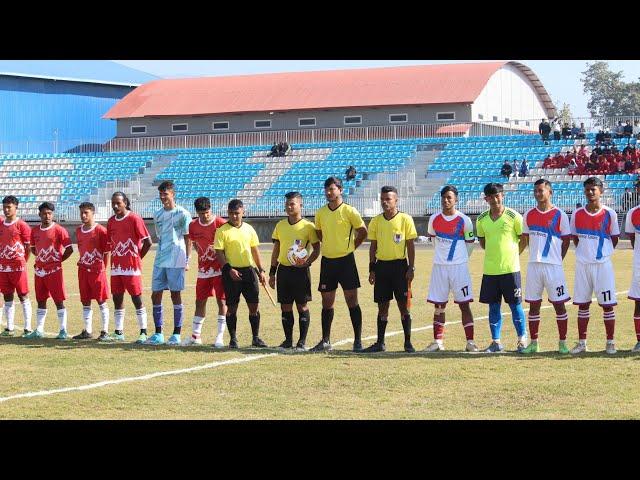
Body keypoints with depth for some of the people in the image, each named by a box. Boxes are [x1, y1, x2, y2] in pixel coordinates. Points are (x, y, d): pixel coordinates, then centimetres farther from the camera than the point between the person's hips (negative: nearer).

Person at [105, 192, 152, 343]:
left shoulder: (134, 219, -9)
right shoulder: (111, 221, 10)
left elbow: (148, 242, -9)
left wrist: (138, 257, -3)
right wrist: (115, 256, 10)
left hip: (132, 267, -6)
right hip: (116, 266, 6)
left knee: (137, 298, -3)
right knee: (117, 298, 8)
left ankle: (143, 333, 3)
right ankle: (118, 333, 15)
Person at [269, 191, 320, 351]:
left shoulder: (308, 226, -5)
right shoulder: (280, 225, 9)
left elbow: (317, 249, -3)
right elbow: (276, 249, 15)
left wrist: (307, 262, -19)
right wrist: (272, 272, 12)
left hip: (300, 270, -4)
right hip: (283, 270, 4)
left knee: (302, 306, -1)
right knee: (285, 307, 7)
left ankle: (302, 342, 5)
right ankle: (288, 340, 16)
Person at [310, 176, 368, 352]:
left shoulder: (349, 211, -8)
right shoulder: (320, 213, 6)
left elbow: (362, 232, 1)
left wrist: (350, 247, 2)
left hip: (345, 260, -5)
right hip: (327, 261, 5)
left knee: (352, 301, -3)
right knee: (327, 303, 8)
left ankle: (358, 341, 2)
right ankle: (325, 341, 15)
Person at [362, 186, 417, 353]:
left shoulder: (405, 219, -4)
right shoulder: (376, 221, 6)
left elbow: (410, 246, -3)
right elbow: (373, 246, 11)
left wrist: (411, 268, -8)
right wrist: (372, 269, 7)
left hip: (399, 265, -3)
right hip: (381, 265, 3)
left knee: (403, 304, -1)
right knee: (382, 306, 7)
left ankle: (408, 342, 5)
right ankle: (380, 343, 13)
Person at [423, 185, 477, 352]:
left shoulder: (464, 220, -7)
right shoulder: (434, 219, 2)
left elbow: (470, 243, 6)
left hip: (459, 267, -3)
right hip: (439, 267, 3)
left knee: (464, 304, -2)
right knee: (438, 305, 5)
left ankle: (470, 342, 0)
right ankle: (438, 341, 9)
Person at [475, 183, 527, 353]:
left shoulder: (513, 216, -6)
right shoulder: (481, 219, 6)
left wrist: (513, 254, 4)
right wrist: (493, 252, 11)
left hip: (510, 268, -4)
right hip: (490, 269, 4)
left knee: (515, 305, 1)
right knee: (493, 306, 7)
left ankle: (522, 340, 11)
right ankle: (496, 342, 13)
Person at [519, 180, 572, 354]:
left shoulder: (560, 215, -3)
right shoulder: (529, 215, 8)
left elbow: (566, 240, 2)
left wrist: (557, 259, 0)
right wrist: (536, 254, 11)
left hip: (553, 265, -4)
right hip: (534, 265, 4)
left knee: (559, 304, 0)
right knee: (533, 304, 6)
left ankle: (562, 343, 7)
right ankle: (533, 343, 12)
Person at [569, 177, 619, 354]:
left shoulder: (610, 214, -4)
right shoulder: (577, 214, 3)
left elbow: (614, 239, 5)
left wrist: (603, 252, 3)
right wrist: (585, 252, 8)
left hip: (603, 264, -3)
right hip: (582, 264, 3)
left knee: (607, 304, 0)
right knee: (582, 304, 7)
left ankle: (610, 343, 8)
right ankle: (582, 342, 13)